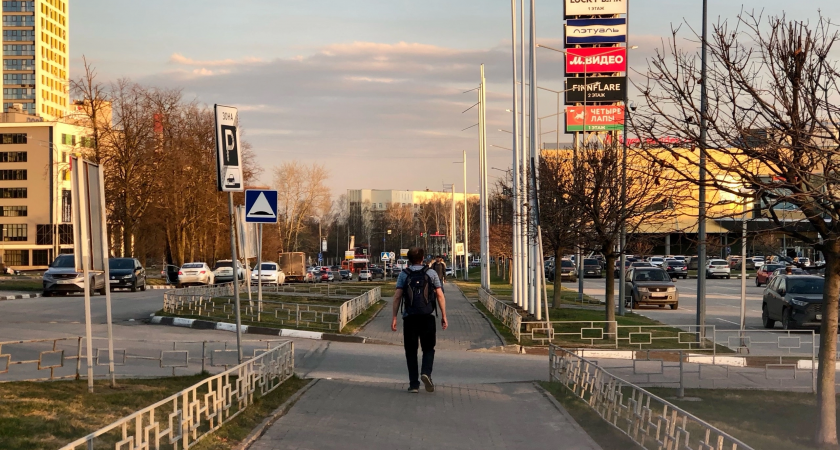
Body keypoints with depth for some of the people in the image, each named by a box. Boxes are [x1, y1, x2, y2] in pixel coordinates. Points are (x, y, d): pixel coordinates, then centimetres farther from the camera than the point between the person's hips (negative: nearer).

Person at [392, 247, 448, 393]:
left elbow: (397, 297, -2)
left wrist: (394, 317, 1)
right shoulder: (431, 273, 5)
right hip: (427, 316, 0)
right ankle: (426, 372, -16)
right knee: (428, 348, 10)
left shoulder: (404, 274, 5)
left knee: (411, 351, 8)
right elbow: (440, 296, 1)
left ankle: (413, 384, 3)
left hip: (409, 317, 0)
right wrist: (444, 316, 6)